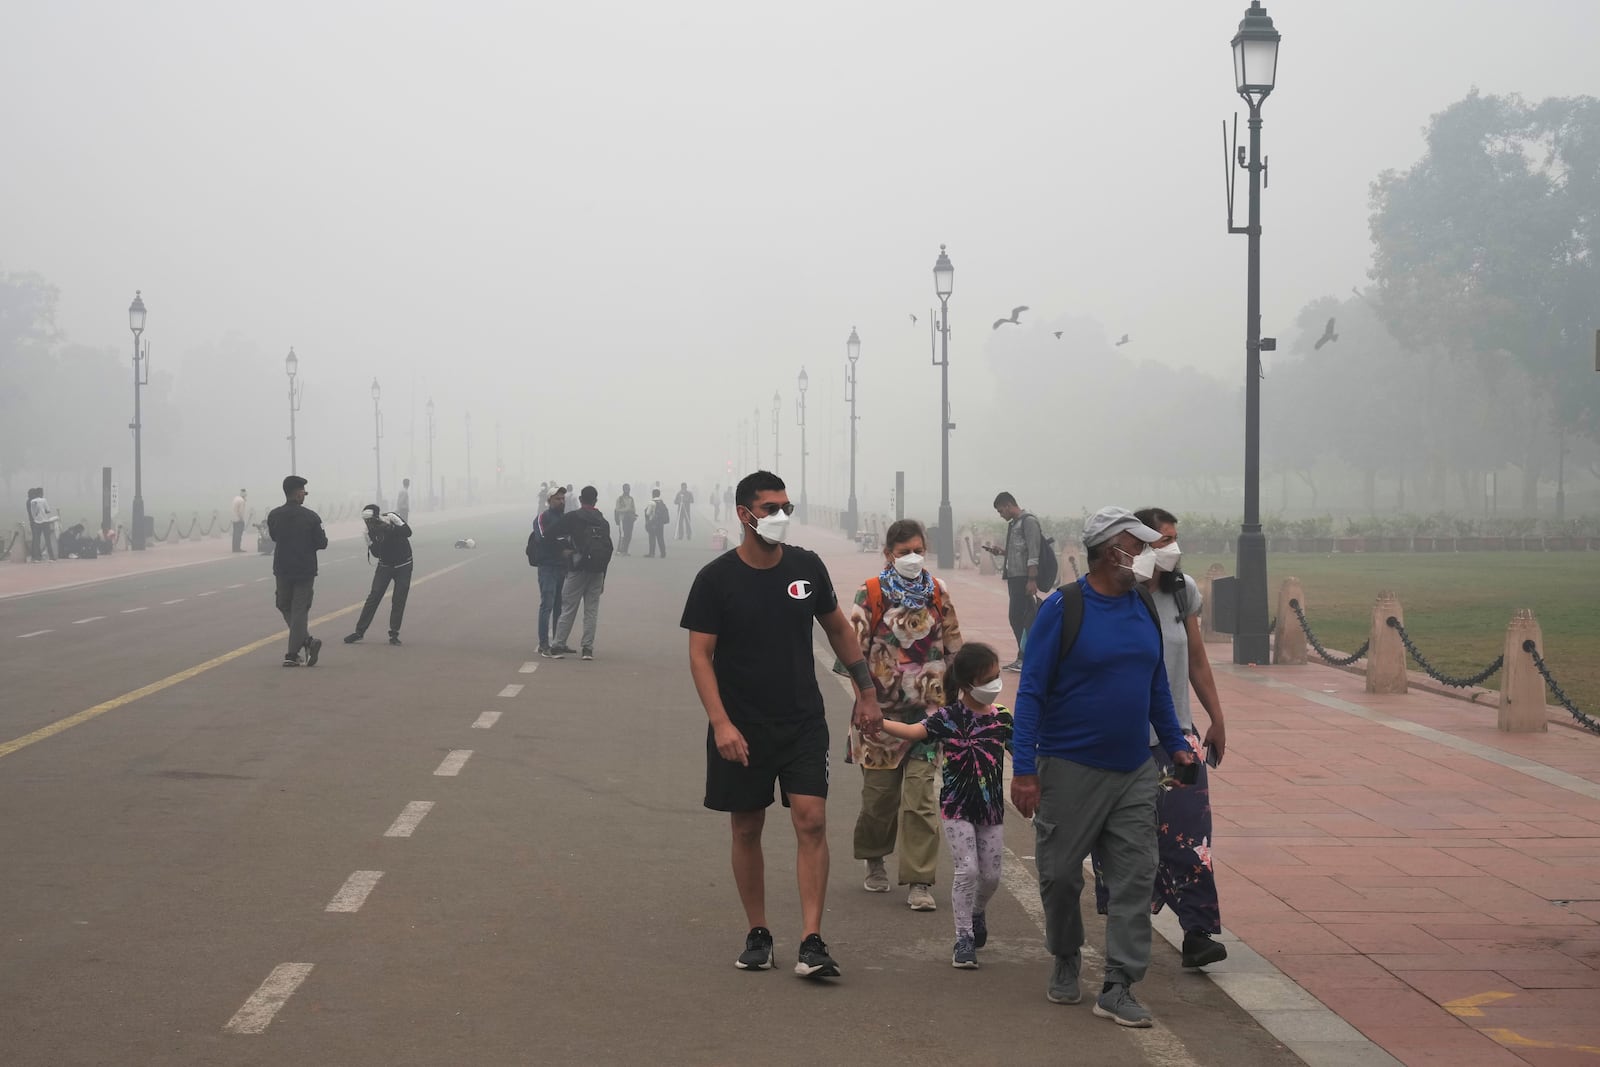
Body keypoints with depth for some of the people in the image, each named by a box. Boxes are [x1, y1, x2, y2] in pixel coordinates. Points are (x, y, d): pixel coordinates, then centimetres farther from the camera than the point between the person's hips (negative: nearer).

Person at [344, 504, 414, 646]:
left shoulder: (391, 518, -18)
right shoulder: (371, 531, -8)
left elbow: (407, 532, -30)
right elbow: (376, 553, -10)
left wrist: (389, 529, -40)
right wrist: (375, 543, -29)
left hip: (403, 566, -2)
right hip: (385, 565, 2)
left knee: (399, 600, -3)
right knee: (374, 596, -3)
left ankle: (394, 634, 7)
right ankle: (359, 631, 2)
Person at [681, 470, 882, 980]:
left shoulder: (807, 567, 2)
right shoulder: (716, 579, -7)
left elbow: (838, 628, 15)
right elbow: (700, 654, -9)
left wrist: (866, 692, 14)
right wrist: (721, 723, -19)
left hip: (803, 722, 2)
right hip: (741, 727, -1)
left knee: (811, 821, -10)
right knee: (746, 829, 7)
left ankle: (812, 942, -10)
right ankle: (757, 934, 21)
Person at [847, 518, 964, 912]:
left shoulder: (938, 593, 5)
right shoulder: (870, 594, -3)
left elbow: (954, 648, 12)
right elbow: (854, 648, -4)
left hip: (928, 709, 1)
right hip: (882, 709, -1)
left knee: (921, 795, -6)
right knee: (879, 791, 8)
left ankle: (919, 882, -4)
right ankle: (875, 861, 33)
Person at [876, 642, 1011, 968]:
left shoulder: (1001, 718, 2)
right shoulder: (949, 717, -8)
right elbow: (914, 731, -21)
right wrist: (877, 721, -34)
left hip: (991, 809, 3)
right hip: (957, 808, -3)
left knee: (991, 874, 6)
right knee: (967, 869, -12)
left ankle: (977, 912, 39)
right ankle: (964, 938, -1)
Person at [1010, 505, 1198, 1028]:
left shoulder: (1144, 607, 7)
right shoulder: (1063, 608, -10)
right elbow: (1031, 691, -10)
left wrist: (1175, 744, 16)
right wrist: (1024, 769, -14)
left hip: (1134, 771, 5)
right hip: (1070, 770, -5)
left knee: (1134, 878, -2)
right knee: (1061, 875, 7)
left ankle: (1118, 987, 1)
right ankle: (1065, 961, 31)